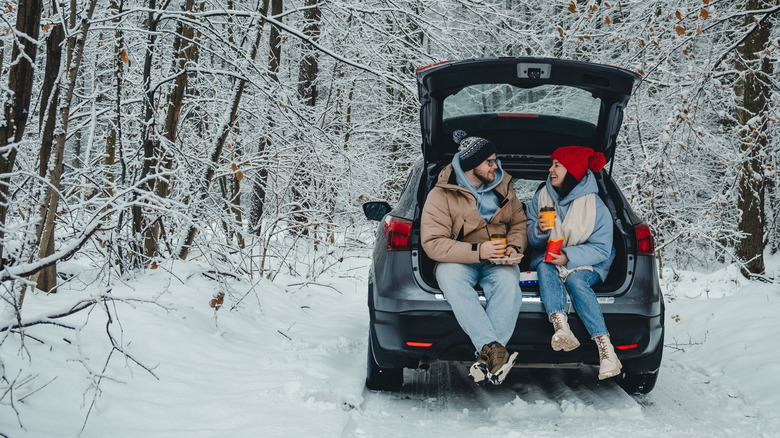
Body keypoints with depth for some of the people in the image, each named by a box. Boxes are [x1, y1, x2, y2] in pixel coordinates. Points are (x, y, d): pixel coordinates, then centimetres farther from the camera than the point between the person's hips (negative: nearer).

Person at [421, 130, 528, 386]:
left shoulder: (502, 188, 11)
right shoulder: (441, 196, -6)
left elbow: (519, 222, 18)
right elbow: (432, 243, -13)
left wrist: (514, 246, -7)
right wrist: (476, 251, -25)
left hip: (498, 262, 3)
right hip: (457, 261, -2)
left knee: (508, 281, -34)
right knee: (450, 277, -39)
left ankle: (486, 358, -44)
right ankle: (494, 348, -51)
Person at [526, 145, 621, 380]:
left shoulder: (595, 206, -9)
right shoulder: (542, 197, 4)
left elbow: (601, 249, -11)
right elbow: (532, 240, 6)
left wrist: (569, 257, -25)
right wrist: (540, 230, -18)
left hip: (585, 264, -3)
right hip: (548, 257, 3)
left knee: (575, 280, -35)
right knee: (545, 268, -31)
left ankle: (606, 349, -45)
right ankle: (561, 328, -55)